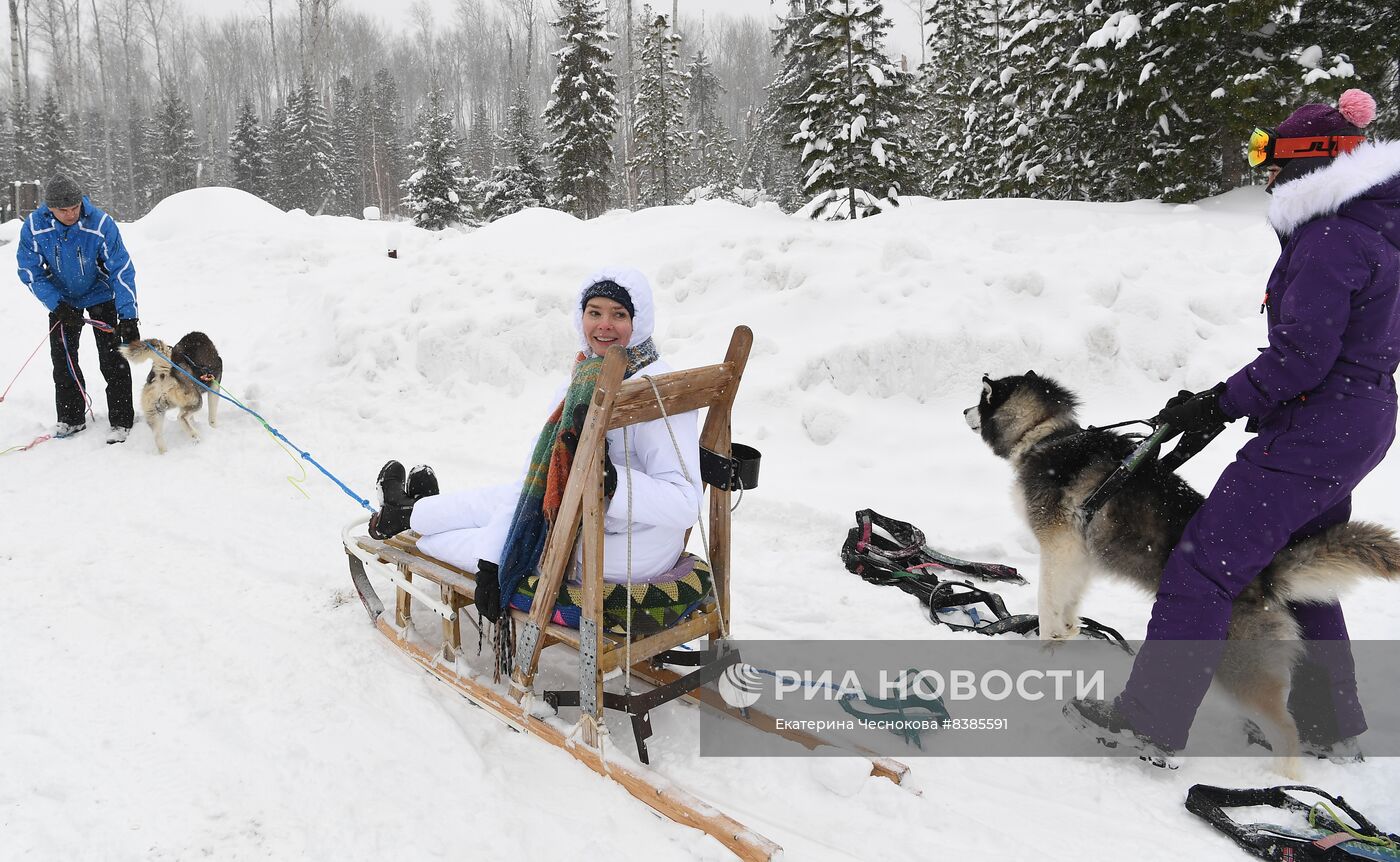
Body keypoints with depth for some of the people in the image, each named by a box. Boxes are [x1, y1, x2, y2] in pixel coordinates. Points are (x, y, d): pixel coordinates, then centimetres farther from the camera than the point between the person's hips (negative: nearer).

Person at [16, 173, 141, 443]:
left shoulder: (101, 224, -28)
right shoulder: (34, 227, -21)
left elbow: (122, 271, -26)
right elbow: (30, 272, -11)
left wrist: (128, 317, -31)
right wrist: (57, 305, -23)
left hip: (99, 295, -3)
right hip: (62, 298, 3)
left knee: (112, 358, -8)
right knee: (63, 359, 6)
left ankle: (121, 421, -1)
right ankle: (70, 418, 19)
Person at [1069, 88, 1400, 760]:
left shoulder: (1328, 238, -18)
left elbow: (1300, 356, -24)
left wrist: (1218, 405, -13)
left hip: (1314, 433, -11)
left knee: (1201, 569, -7)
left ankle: (1151, 721, 0)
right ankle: (1330, 728, 34)